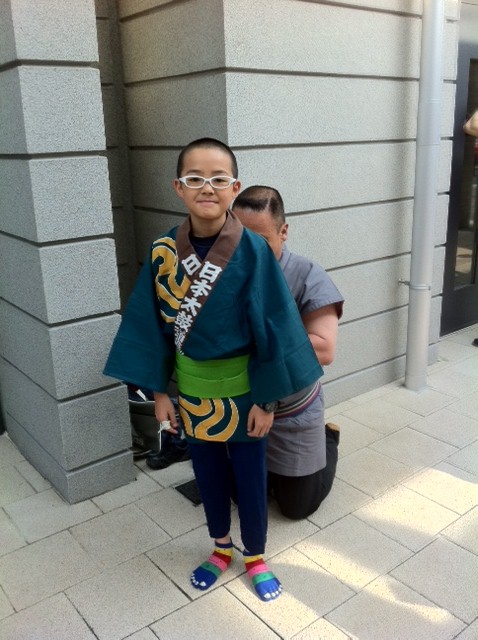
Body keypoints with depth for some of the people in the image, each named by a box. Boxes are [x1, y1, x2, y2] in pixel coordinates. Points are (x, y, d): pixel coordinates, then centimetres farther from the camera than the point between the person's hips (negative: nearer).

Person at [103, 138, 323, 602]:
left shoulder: (254, 251, -16)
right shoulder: (163, 251, -8)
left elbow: (271, 326, -13)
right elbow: (152, 324, -1)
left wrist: (266, 398, -11)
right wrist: (158, 390, 0)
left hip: (241, 386, -2)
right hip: (191, 386, 3)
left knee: (249, 475, 14)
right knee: (207, 471, 19)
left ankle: (255, 557, 39)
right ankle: (221, 548, 44)